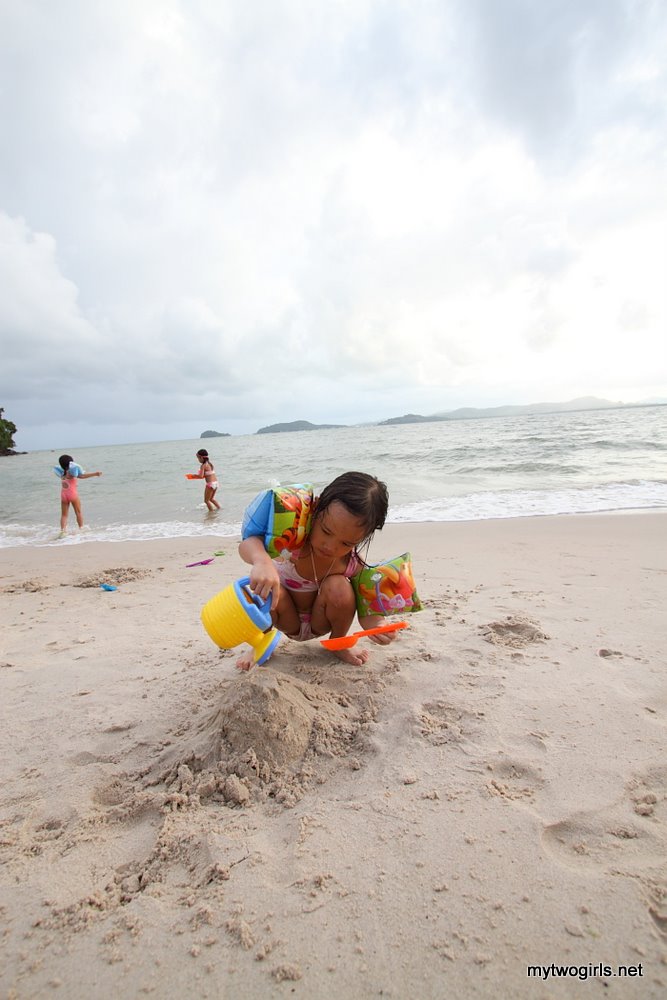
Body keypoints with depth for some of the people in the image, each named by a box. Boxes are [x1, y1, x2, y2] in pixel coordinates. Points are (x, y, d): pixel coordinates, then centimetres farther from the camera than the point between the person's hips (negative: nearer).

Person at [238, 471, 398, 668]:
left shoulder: (354, 562, -25)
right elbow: (248, 543, -46)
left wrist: (377, 626, -43)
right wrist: (262, 561, -70)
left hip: (319, 623, 1)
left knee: (339, 587, -30)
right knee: (268, 591, -34)